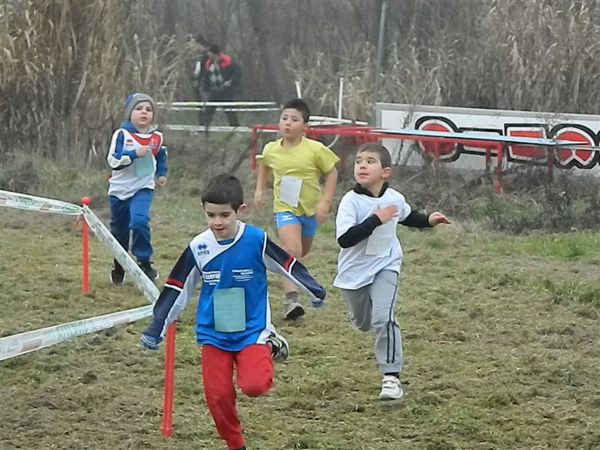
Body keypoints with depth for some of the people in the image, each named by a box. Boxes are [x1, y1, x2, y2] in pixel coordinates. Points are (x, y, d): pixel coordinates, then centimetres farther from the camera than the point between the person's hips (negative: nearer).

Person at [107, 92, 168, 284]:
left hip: (143, 188, 0)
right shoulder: (121, 134, -10)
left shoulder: (157, 137, 1)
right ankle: (119, 267, 31)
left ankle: (144, 262, -13)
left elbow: (161, 157, 22)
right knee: (119, 230, 12)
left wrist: (162, 174, 13)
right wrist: (134, 154, -26)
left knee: (139, 221, -25)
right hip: (120, 189, 0)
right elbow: (113, 160, -19)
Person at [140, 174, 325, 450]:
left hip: (252, 331, -3)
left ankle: (271, 347, 11)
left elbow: (288, 266, 1)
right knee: (217, 396, -3)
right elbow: (177, 290, 3)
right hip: (213, 335, 3)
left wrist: (316, 292, 11)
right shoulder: (198, 248, -5)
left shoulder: (257, 241, -13)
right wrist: (156, 330, 5)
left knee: (254, 386, -22)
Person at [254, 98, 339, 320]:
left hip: (310, 208, 1)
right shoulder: (271, 150, -7)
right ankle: (291, 299, -25)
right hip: (285, 208, -1)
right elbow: (264, 165, 18)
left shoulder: (316, 150, -15)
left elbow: (331, 173, -5)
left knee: (302, 252, 20)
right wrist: (260, 189, 10)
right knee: (292, 250, -21)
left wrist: (325, 202, -11)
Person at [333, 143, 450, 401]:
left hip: (385, 267, 0)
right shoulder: (351, 201, -20)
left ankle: (391, 376, -15)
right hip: (354, 270, 0)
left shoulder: (394, 199, -6)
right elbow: (344, 239, -33)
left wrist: (428, 220, 4)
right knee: (362, 323, 20)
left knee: (383, 318, -21)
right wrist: (376, 219, -33)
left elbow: (407, 216, 20)